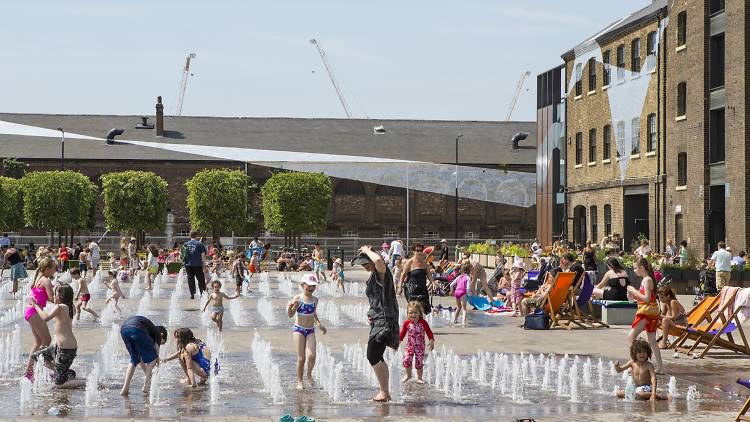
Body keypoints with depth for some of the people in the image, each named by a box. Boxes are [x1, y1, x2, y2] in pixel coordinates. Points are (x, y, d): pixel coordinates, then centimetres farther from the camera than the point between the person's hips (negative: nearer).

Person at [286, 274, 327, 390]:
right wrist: (290, 307, -33)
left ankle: (309, 373, 14)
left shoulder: (315, 300, 7)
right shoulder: (298, 298, -9)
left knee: (312, 355, -14)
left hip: (310, 330, 4)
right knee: (301, 358, -4)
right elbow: (290, 315, -13)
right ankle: (299, 382, 11)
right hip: (298, 329, -4)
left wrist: (319, 324, 17)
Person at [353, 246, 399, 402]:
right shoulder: (373, 276, 18)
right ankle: (384, 392, 23)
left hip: (384, 321, -11)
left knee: (373, 357, -11)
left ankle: (384, 392, -4)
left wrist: (367, 250, -19)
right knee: (376, 357, 15)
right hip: (378, 320, 11)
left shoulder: (381, 273, -12)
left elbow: (379, 261, -37)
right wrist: (372, 314, 13)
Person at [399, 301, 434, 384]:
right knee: (406, 359, -15)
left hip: (420, 346, -1)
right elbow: (402, 333, 4)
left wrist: (431, 341, -13)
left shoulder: (423, 322, -10)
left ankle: (419, 378, 19)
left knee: (419, 362, 1)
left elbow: (429, 332, -3)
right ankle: (408, 375, 9)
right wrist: (397, 341, -1)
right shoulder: (407, 323, -6)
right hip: (410, 345, 1)